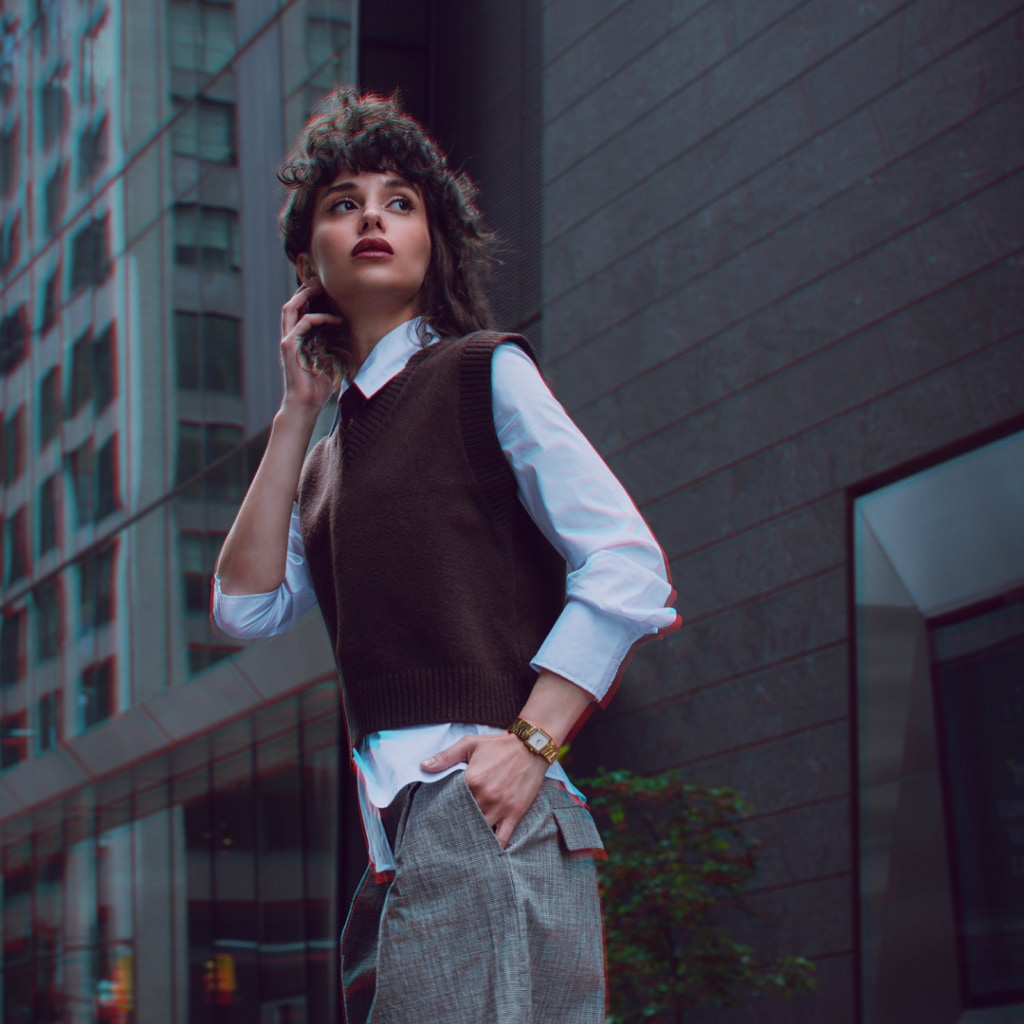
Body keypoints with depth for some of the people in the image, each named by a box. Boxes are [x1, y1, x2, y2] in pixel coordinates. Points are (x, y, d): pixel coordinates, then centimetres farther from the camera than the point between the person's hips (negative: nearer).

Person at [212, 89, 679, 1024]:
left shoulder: (483, 374, 4)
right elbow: (248, 607, 12)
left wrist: (532, 741, -17)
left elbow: (628, 569, -5)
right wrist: (296, 412, 13)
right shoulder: (328, 457, 25)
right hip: (395, 850, 7)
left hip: (482, 815, -7)